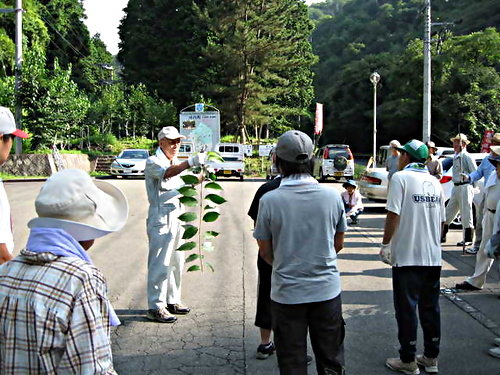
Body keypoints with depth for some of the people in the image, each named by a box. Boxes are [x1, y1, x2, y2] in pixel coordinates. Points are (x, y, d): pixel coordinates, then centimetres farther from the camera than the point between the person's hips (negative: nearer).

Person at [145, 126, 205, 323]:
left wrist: (202, 175, -6)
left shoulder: (177, 163, 18)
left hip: (178, 217, 8)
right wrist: (191, 162, -45)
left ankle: (172, 301, 25)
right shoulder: (153, 162, -8)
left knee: (176, 262, 14)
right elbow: (167, 173, -30)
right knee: (160, 264, -6)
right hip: (161, 219, -8)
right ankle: (155, 307, 1)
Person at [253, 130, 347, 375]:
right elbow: (339, 243, 5)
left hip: (287, 293, -1)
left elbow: (265, 250, -2)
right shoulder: (332, 196, -7)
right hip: (327, 290, 2)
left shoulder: (269, 200, -14)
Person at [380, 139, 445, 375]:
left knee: (407, 308, 3)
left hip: (407, 256, -6)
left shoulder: (401, 177, -10)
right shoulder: (434, 181, 10)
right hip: (433, 256, 6)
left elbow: (393, 215, -17)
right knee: (430, 307, 14)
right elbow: (441, 220, 14)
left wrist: (385, 245, -7)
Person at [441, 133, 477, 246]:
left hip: (465, 187, -9)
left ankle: (468, 239, 6)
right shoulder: (455, 157, 15)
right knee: (449, 212, 12)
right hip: (456, 187, 9)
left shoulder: (467, 157, -10)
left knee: (466, 213, -3)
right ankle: (442, 236, 21)